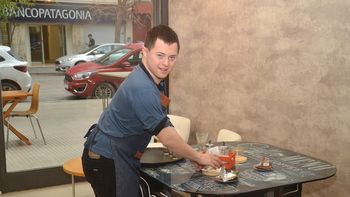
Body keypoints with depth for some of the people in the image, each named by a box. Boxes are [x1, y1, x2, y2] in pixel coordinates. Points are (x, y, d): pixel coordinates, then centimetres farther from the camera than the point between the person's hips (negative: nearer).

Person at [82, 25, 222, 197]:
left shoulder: (154, 79, 2)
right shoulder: (142, 88, -28)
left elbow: (162, 129, 10)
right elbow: (167, 137, -24)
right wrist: (199, 158, -10)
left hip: (121, 158, 9)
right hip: (105, 161, -9)